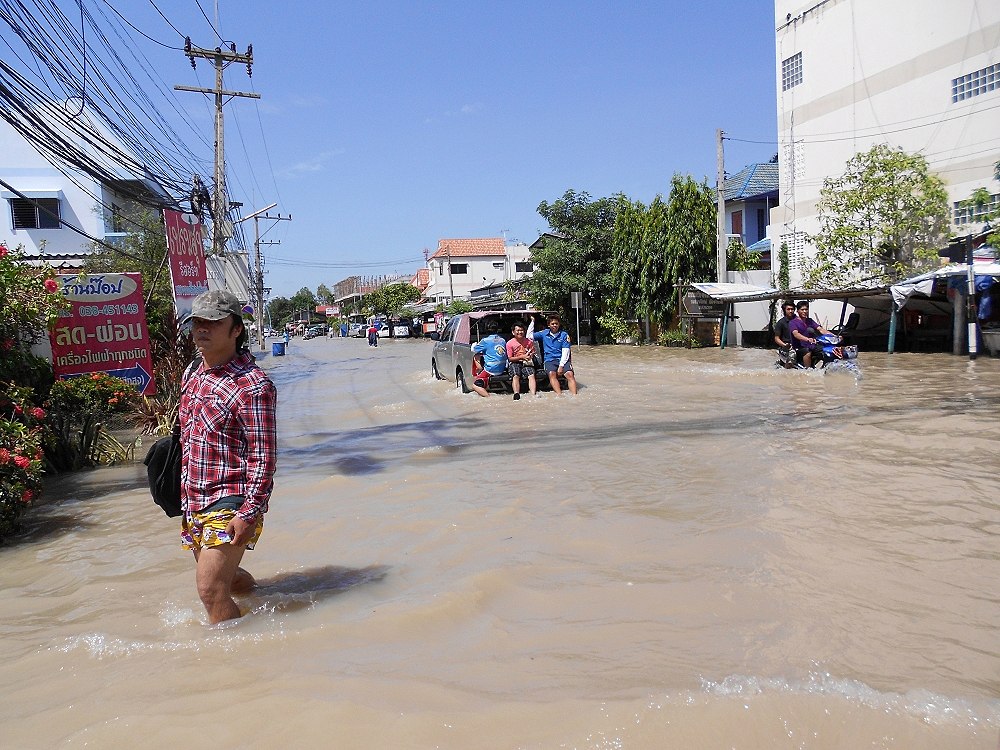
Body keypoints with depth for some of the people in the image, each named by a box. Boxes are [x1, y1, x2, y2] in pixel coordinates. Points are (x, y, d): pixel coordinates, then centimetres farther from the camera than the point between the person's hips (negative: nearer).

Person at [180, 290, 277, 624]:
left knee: (211, 589, -12)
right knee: (225, 577, 21)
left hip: (230, 505, -8)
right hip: (194, 503, 9)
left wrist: (249, 513, -22)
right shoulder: (191, 374, 9)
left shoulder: (253, 385, -16)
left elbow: (263, 458, -17)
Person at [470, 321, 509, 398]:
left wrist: (474, 344, 25)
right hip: (502, 369, 7)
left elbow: (473, 350, 0)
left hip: (491, 370, -7)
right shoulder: (502, 340, 9)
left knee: (475, 385, -4)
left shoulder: (486, 341, -9)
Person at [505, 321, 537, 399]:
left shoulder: (529, 341, 5)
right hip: (515, 362, -1)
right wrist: (522, 357, -13)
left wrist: (530, 355, -9)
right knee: (515, 376, -30)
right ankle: (516, 394, -46)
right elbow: (510, 358, -2)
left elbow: (533, 353, 16)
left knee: (531, 375, -26)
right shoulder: (510, 343, -2)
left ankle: (533, 394, -40)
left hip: (527, 363, 1)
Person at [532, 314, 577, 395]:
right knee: (552, 374, -31)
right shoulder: (544, 334, 14)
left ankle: (574, 396, -39)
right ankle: (559, 395, -47)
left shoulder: (564, 335, 6)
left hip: (563, 360, 0)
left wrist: (561, 366, -13)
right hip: (549, 360, 0)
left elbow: (565, 352, -1)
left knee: (570, 374, -27)